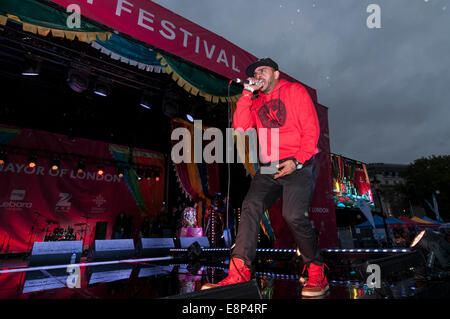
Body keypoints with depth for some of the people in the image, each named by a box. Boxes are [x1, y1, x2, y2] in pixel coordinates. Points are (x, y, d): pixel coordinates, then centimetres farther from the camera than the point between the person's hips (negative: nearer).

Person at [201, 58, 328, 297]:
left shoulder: (295, 91, 8)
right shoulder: (256, 102, 21)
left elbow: (311, 129, -1)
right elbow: (240, 126, 3)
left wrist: (297, 160, -14)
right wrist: (247, 94, 2)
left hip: (298, 165, -4)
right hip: (269, 168, 5)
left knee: (294, 215, -20)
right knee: (251, 206, -16)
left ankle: (317, 273, 3)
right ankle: (239, 273, -16)